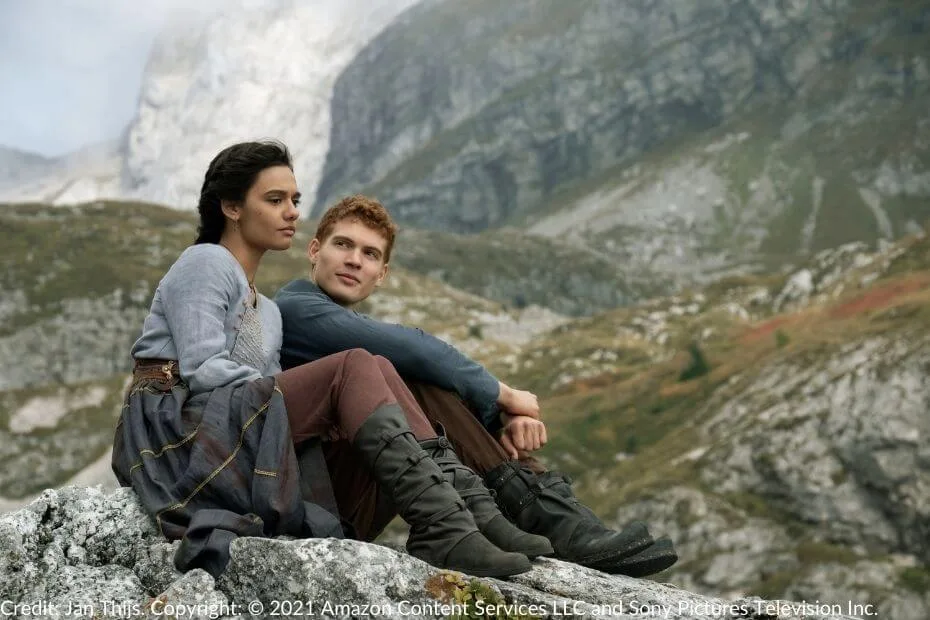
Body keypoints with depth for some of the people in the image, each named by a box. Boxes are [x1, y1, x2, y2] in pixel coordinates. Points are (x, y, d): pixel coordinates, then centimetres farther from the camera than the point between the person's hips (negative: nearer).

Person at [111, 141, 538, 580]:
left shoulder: (268, 312, 28)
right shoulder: (205, 263, 3)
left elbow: (274, 391, 14)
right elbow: (203, 370, -12)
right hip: (182, 430, -7)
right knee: (356, 367, -24)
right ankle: (444, 533, -36)